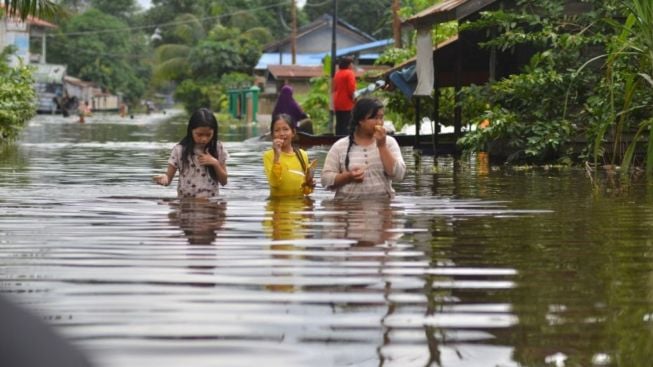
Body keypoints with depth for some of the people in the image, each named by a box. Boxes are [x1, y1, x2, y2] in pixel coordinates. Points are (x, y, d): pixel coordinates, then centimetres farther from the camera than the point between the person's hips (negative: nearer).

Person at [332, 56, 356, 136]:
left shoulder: (337, 73, 12)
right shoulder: (349, 73, -11)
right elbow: (351, 89, -17)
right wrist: (354, 99, -6)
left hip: (337, 103, 8)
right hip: (347, 103, -8)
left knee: (339, 124, 11)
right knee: (346, 124, -8)